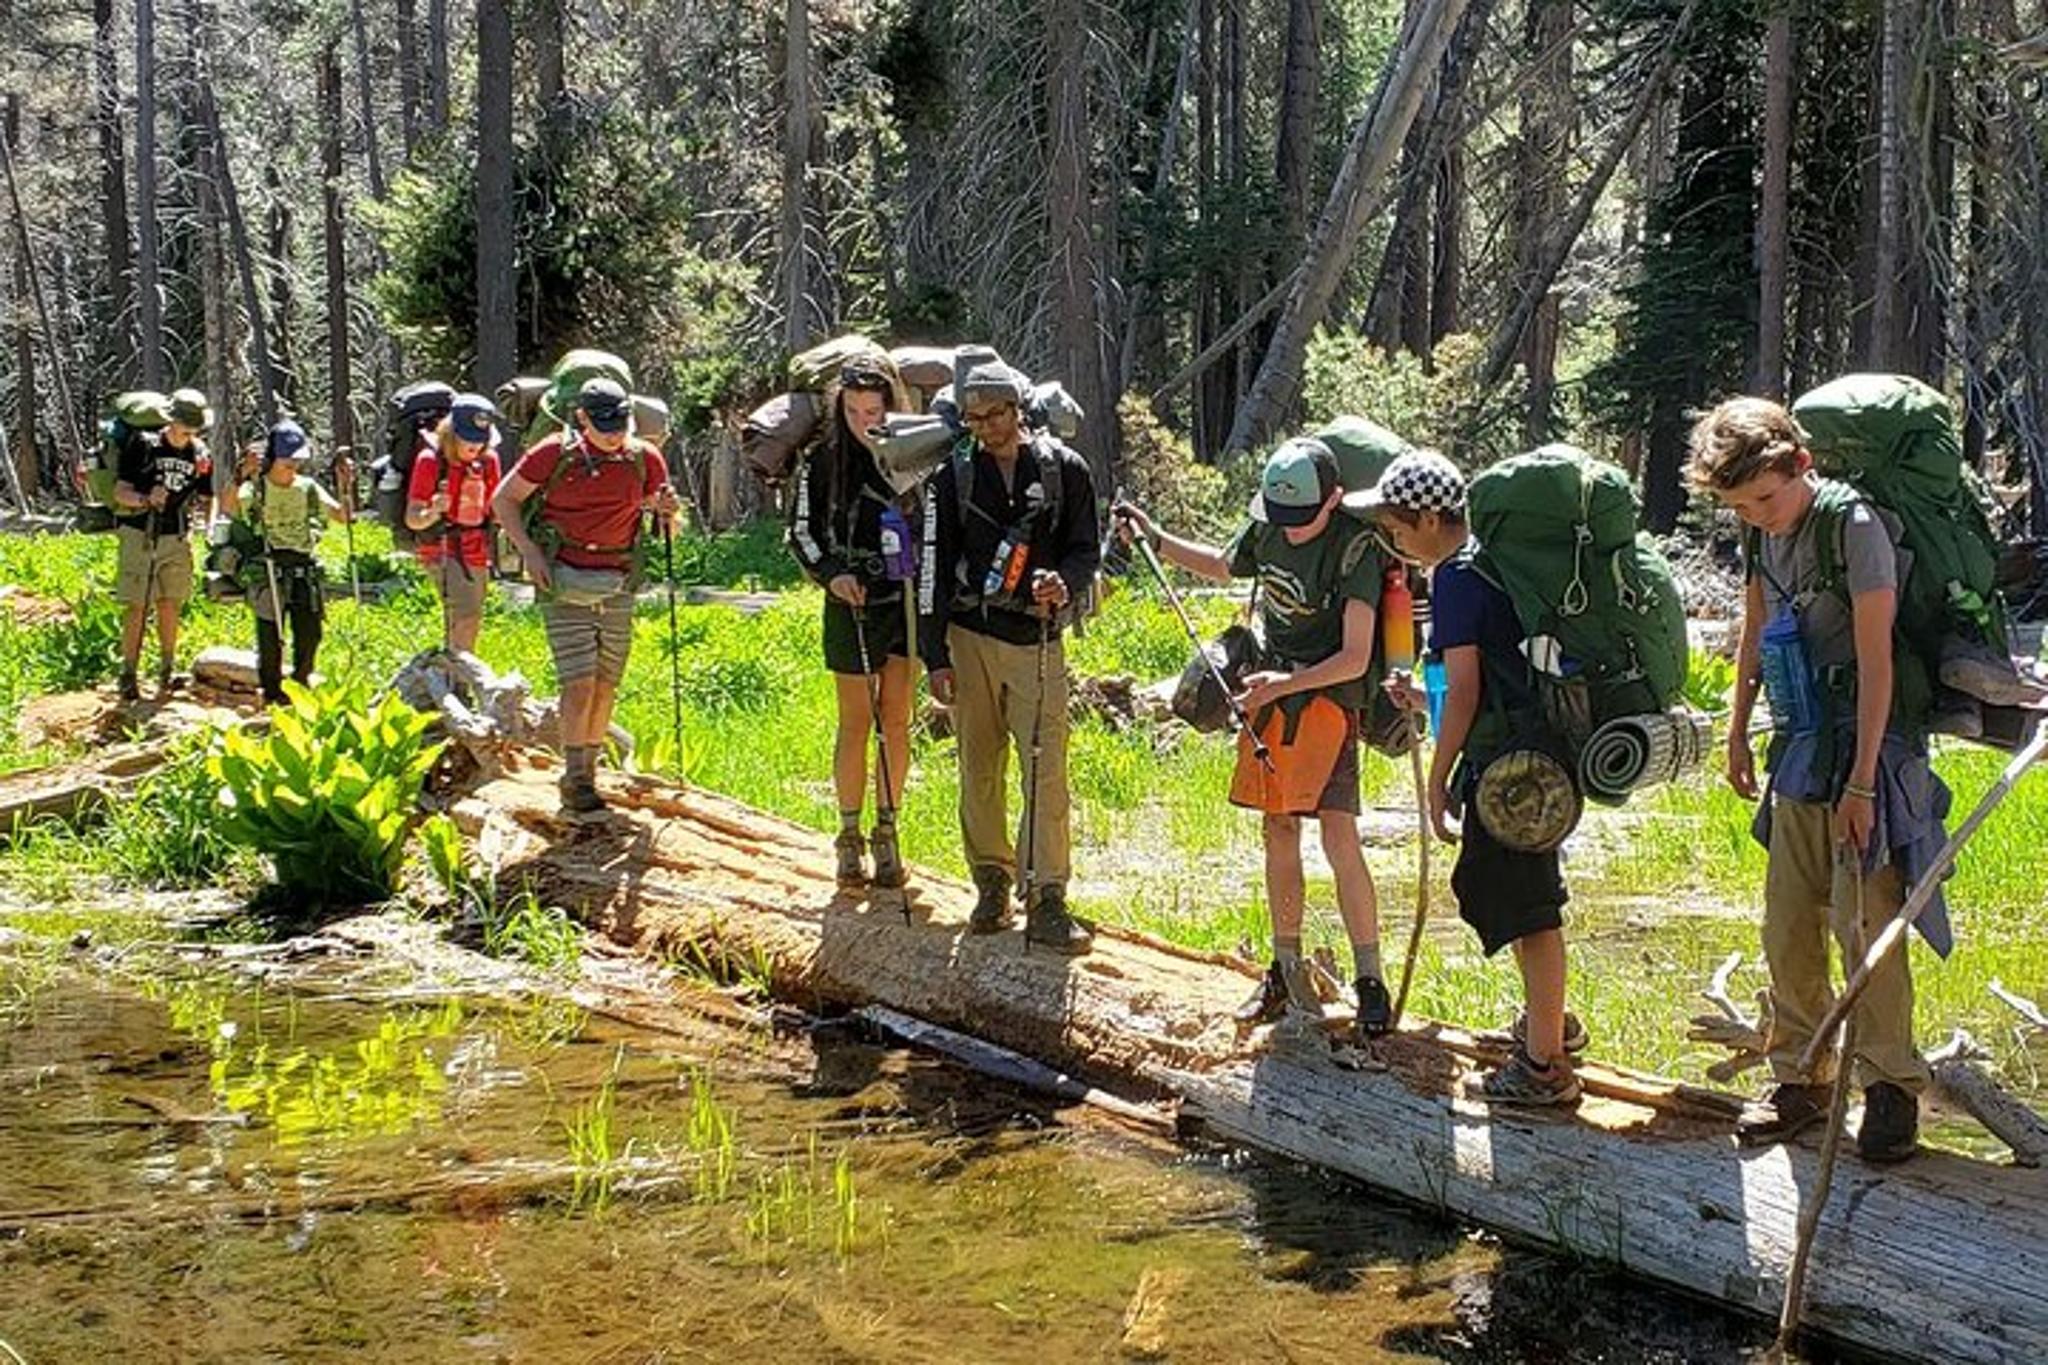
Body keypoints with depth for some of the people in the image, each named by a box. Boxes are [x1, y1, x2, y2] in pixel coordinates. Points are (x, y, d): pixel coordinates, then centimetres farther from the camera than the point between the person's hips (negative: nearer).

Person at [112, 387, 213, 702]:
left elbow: (206, 499, 14)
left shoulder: (200, 455, 5)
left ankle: (167, 670, 15)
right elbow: (120, 492, -7)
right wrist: (146, 499, -26)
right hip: (138, 532, -4)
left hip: (176, 536, 4)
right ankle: (128, 675, -1)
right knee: (137, 608, -6)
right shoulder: (143, 444, -7)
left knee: (170, 606, 5)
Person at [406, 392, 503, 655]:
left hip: (477, 552, 6)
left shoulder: (488, 459, 2)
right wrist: (433, 512, -34)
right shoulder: (430, 459, -12)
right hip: (443, 547, -6)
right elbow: (412, 519, -12)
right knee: (465, 614, -23)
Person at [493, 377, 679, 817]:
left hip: (617, 586, 4)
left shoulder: (645, 459, 3)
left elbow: (666, 531, 13)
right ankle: (575, 781, -7)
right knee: (579, 682, -12)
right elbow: (503, 500, 3)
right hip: (564, 584, -4)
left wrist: (667, 512, -11)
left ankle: (589, 771, 20)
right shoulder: (556, 453, -6)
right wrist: (529, 551, -9)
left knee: (606, 684, 7)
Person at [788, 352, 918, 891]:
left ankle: (887, 831, 17)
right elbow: (801, 533, 2)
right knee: (856, 722, 2)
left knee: (897, 720, 6)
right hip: (852, 604, -2)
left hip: (906, 601, 2)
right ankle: (850, 837, 12)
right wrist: (831, 575, -13)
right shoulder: (824, 459, -4)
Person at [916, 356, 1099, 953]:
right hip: (971, 639, 1)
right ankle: (992, 885, 20)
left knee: (1046, 772, -8)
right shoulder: (953, 478, 4)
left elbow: (1085, 550, 7)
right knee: (980, 771, 7)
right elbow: (933, 567, 4)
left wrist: (1063, 584, -17)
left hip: (1037, 639, -1)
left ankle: (1046, 903, -5)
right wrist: (936, 657, 0)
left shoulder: (1065, 470, 2)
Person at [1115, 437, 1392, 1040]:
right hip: (1270, 689, 6)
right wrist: (1154, 538, 17)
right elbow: (1223, 566, 24)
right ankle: (1286, 970, 22)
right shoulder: (1266, 525, 0)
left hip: (1328, 695, -6)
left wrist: (1285, 684, -29)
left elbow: (1354, 658, -20)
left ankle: (1370, 981, -5)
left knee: (1338, 837, -14)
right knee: (1278, 832, 10)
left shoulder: (1354, 545, -18)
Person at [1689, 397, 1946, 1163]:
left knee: (1864, 924, -7)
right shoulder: (1764, 537, 7)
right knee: (1786, 929, 9)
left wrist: (1861, 781, -18)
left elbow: (1875, 659, -17)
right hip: (1798, 753, 7)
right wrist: (1738, 733, 24)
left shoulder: (1854, 527, -15)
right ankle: (1800, 1078, 21)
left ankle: (1891, 1086, 4)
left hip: (1864, 750, -7)